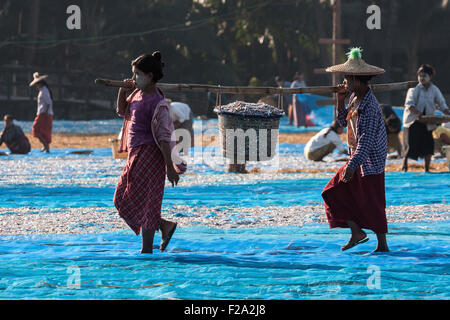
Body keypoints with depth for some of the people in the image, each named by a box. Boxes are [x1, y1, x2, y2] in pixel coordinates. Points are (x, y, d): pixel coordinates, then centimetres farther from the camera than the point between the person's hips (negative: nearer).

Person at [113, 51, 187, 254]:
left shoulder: (157, 102, -16)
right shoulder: (138, 93, 9)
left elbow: (164, 137, -19)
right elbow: (122, 111, 26)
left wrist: (170, 167, -20)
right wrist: (123, 91, 8)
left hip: (149, 155, -9)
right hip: (136, 153, 9)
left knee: (142, 201, -5)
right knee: (122, 200, 10)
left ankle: (147, 249, 4)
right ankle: (165, 226, 20)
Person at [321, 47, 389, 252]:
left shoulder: (369, 106, -23)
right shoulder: (354, 97, 6)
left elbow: (366, 140, -29)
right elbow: (344, 122, 17)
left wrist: (352, 165, -34)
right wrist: (340, 102, 1)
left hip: (370, 161, -9)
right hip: (358, 158, 9)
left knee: (372, 203, -2)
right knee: (335, 192, 6)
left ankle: (382, 245, 7)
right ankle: (357, 233, 7)